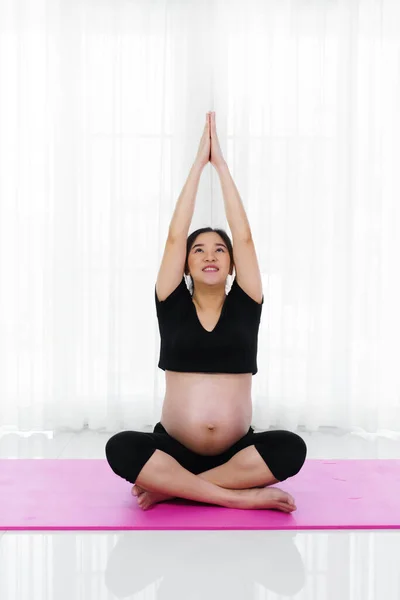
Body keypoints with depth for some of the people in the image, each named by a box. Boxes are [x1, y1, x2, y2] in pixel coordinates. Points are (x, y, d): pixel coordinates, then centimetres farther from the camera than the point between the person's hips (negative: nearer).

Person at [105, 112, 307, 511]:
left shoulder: (243, 306, 3)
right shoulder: (173, 306, 2)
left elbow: (244, 237, -3)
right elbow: (175, 235, -5)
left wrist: (221, 164, 2)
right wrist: (199, 162, 0)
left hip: (236, 450, 1)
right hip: (175, 448, -1)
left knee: (291, 448, -28)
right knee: (120, 448, -29)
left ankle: (171, 486, -17)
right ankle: (238, 495, -23)